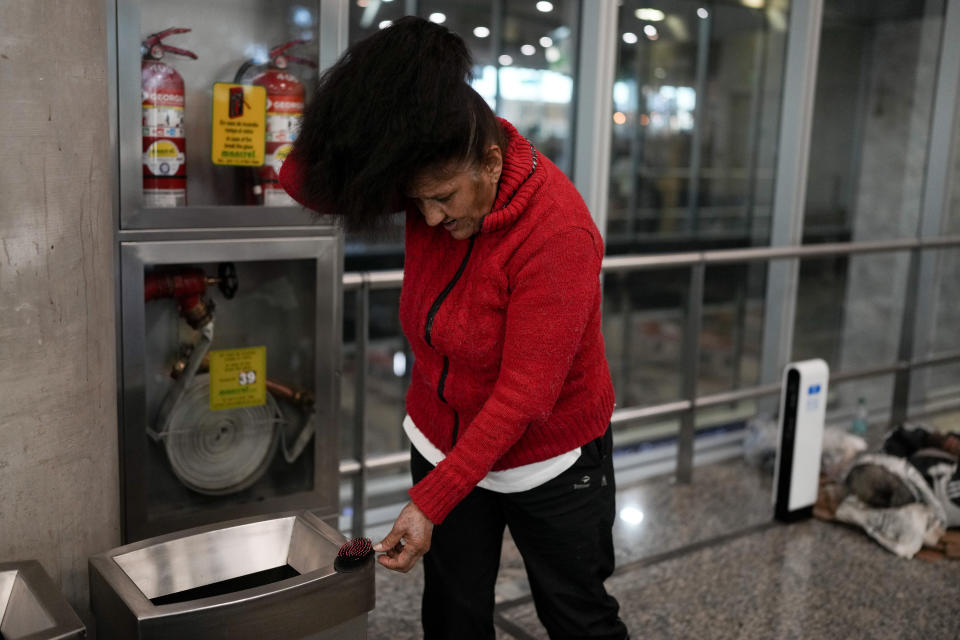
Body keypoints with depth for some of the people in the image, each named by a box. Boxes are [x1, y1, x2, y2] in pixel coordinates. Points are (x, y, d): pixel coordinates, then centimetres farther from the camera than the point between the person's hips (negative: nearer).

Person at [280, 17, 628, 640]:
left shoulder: (558, 232, -30)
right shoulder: (434, 180, -12)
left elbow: (523, 394, -29)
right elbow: (305, 183, -9)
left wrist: (429, 503, -28)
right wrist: (354, 119, -27)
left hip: (547, 458, -5)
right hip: (445, 441, 5)